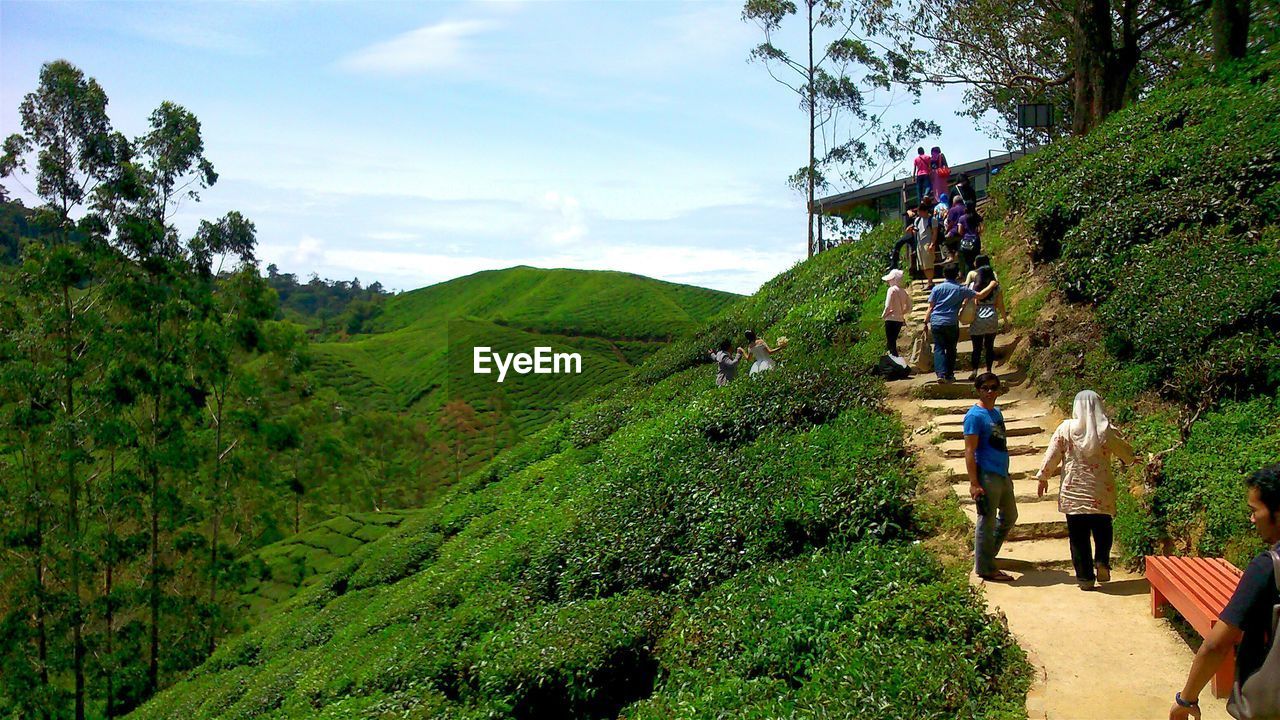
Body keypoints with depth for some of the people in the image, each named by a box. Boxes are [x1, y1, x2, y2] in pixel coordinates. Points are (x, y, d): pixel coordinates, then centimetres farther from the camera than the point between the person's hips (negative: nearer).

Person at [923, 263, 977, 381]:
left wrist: (926, 322, 8)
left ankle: (941, 373, -17)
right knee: (951, 348, 12)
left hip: (936, 322, 0)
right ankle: (949, 375, 15)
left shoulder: (937, 288, 3)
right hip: (952, 323, 0)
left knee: (939, 348, 0)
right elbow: (979, 295, 3)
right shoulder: (961, 289, 2)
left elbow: (930, 307, 1)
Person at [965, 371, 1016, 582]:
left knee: (1010, 516, 21)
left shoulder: (997, 412, 13)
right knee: (987, 521, -2)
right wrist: (974, 483, -21)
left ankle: (987, 553, 35)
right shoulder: (975, 415, -13)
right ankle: (985, 568, 7)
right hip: (987, 476, -9)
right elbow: (970, 451, -16)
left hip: (1003, 474, 9)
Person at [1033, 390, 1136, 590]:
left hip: (1073, 494, -1)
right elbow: (1128, 454, 9)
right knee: (1102, 530, 19)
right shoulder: (1108, 431, -5)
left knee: (1079, 536, 7)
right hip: (1101, 494, 1)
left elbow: (1051, 456, -1)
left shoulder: (1066, 429, -6)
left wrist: (1043, 478, 11)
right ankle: (1102, 562, -2)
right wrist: (1126, 460, 32)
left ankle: (1085, 577, 8)